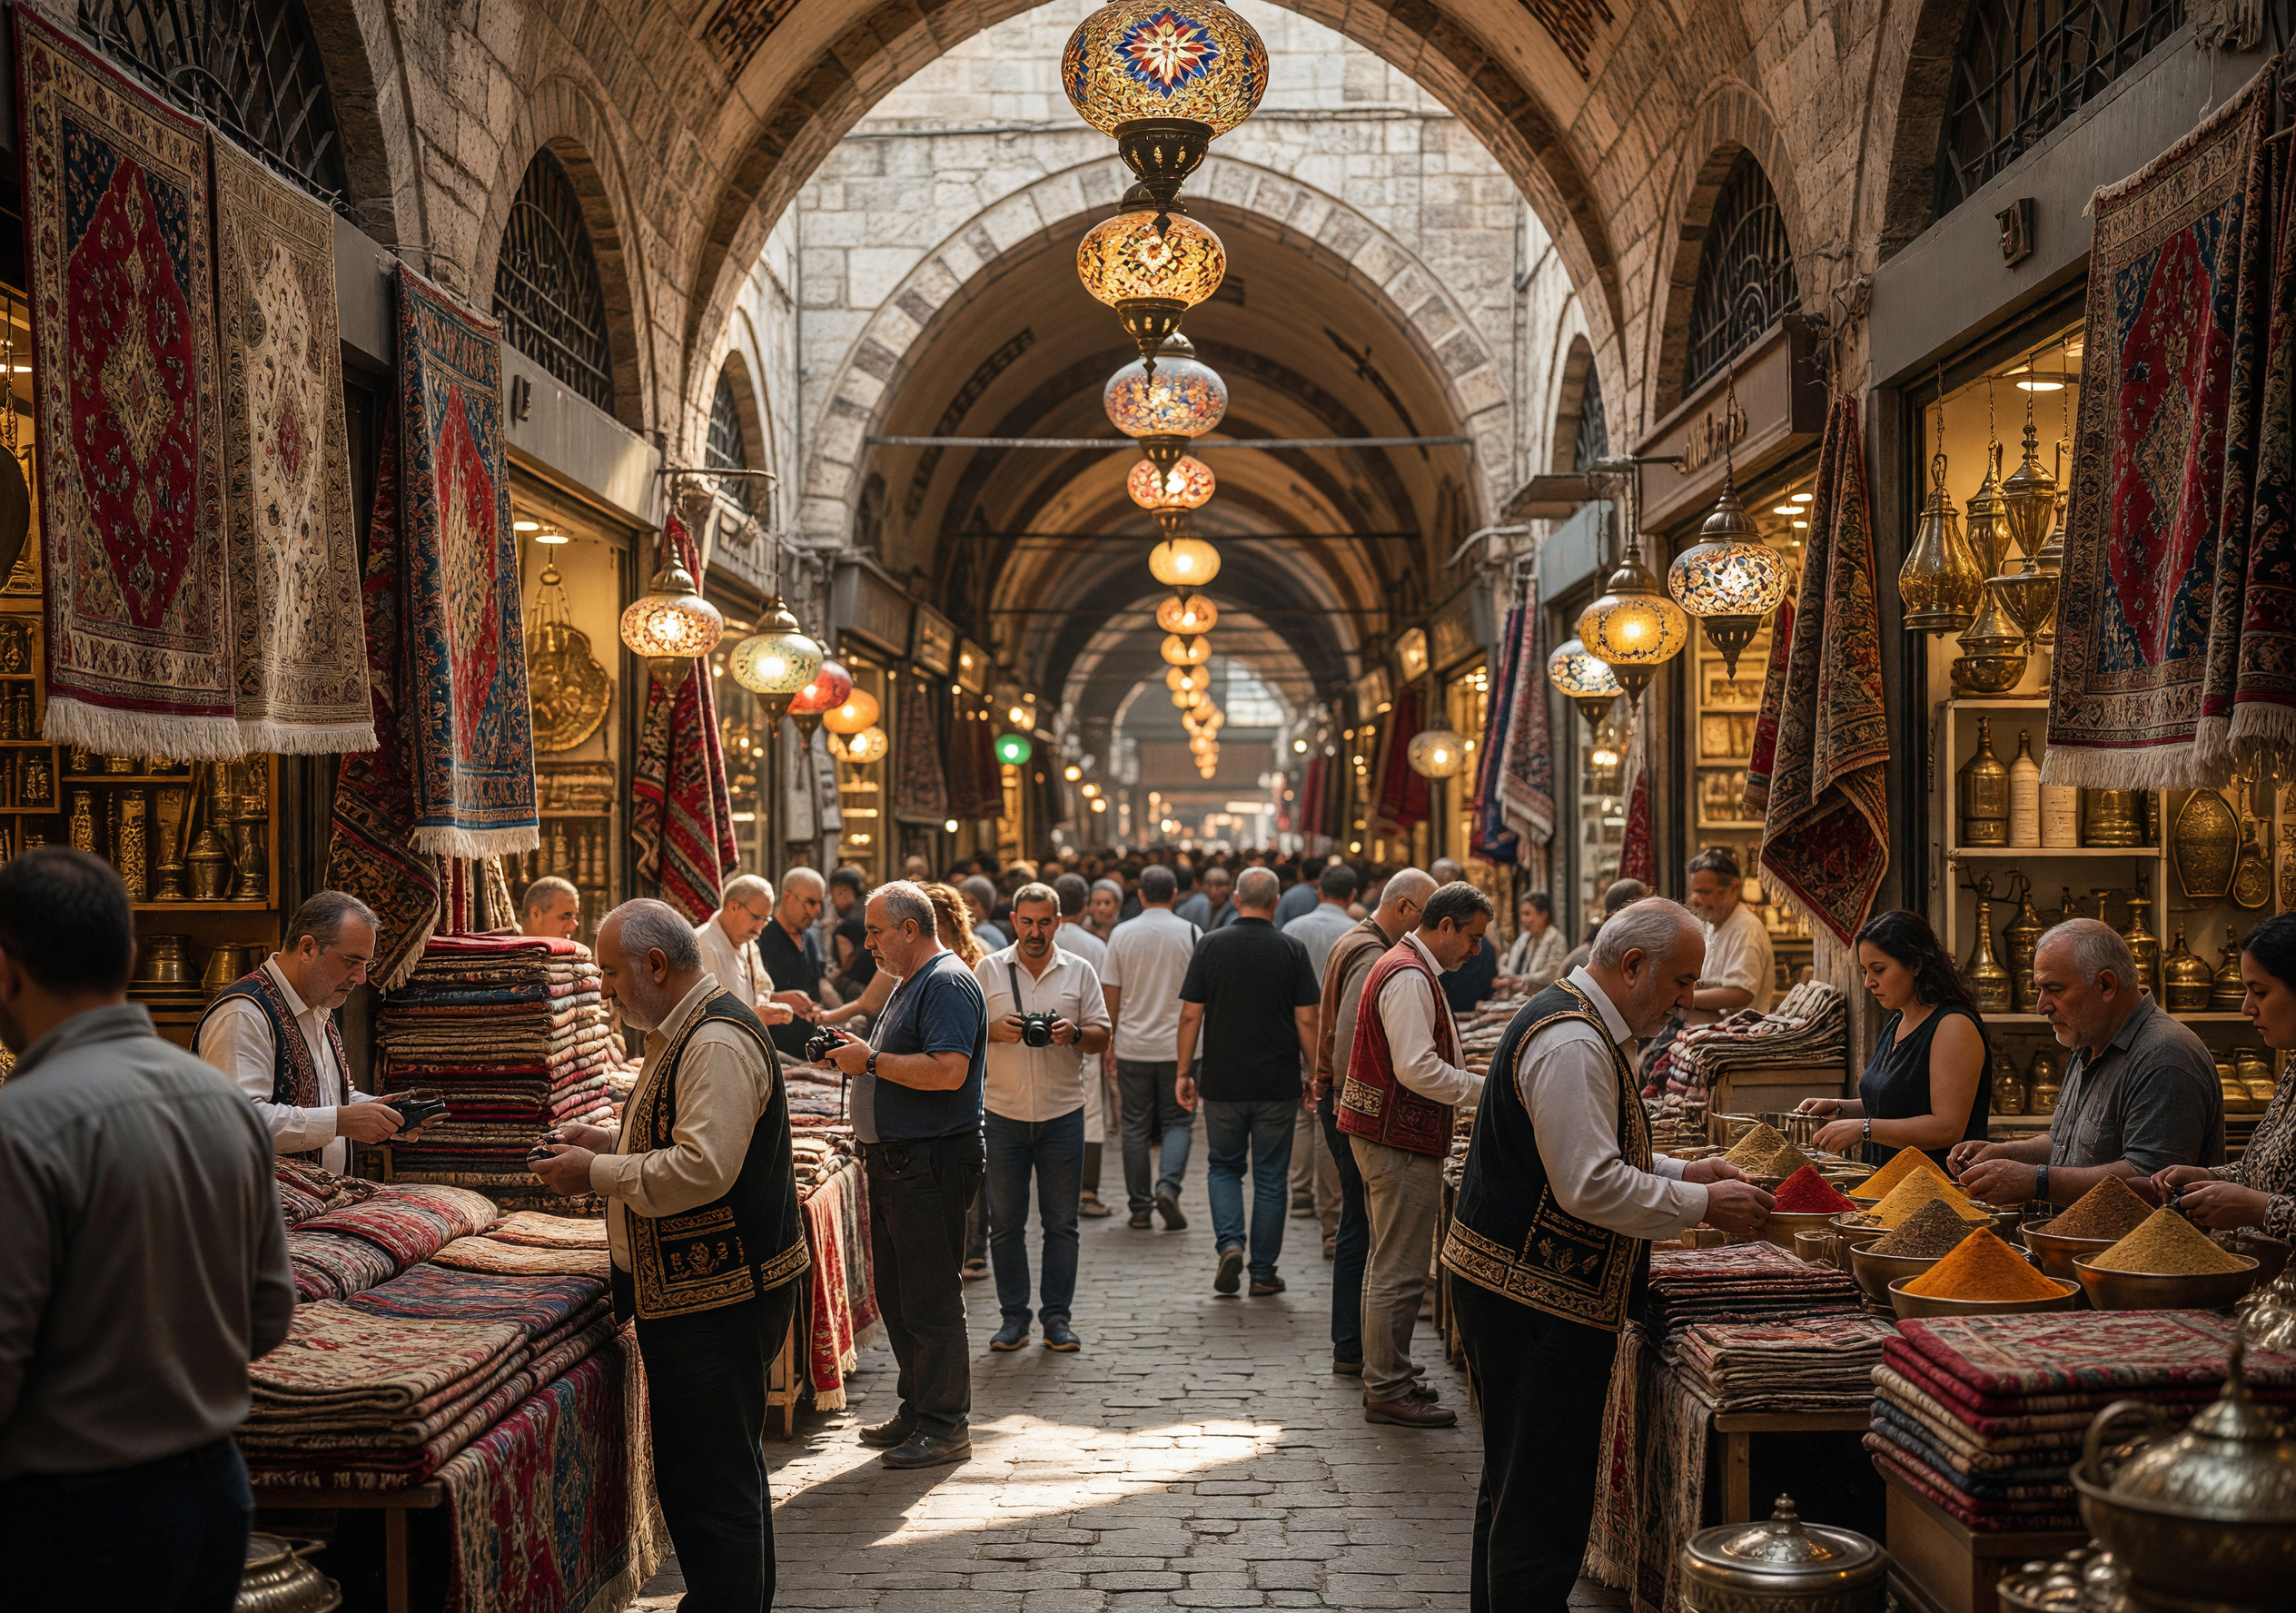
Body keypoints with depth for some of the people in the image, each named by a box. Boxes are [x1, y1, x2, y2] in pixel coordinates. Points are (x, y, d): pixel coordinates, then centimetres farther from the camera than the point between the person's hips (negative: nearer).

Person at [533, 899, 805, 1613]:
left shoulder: (718, 1044, -20)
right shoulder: (684, 1033, 16)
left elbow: (701, 1169, -27)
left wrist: (597, 1174, -17)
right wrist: (607, 1137, 13)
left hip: (714, 1302, -11)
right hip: (710, 1290, 11)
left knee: (709, 1480, -5)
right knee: (725, 1467, 21)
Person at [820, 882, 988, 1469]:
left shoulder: (947, 983, -14)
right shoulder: (910, 985, 19)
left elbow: (947, 1070, -26)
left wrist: (872, 1060, -18)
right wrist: (856, 1058, 11)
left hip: (931, 1163, -11)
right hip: (893, 1161, 11)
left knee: (930, 1298, -6)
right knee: (895, 1294, 15)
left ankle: (946, 1426, 1)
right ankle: (917, 1410, 26)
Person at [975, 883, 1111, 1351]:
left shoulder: (1079, 971, 5)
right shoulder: (988, 969, 4)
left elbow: (1101, 1036, 6)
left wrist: (1075, 1034, -14)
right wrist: (996, 1031, -15)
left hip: (1062, 1114, 0)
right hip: (1003, 1115, 0)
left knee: (1061, 1223, 4)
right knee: (1005, 1221, 4)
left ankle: (1057, 1316, 12)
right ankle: (1014, 1316, 14)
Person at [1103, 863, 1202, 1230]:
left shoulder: (1121, 934, -1)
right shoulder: (1191, 934, -3)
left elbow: (1111, 995, 1)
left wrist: (1109, 1040, 11)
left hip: (1133, 1046, 1)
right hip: (1178, 1046, -1)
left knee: (1136, 1127, 8)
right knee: (1177, 1121, 8)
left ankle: (1139, 1207, 9)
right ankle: (1168, 1185, -14)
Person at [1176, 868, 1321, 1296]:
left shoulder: (1211, 946, -2)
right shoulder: (1291, 951, -4)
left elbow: (1191, 1014, -3)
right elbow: (1306, 1020, -6)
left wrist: (1183, 1072, 5)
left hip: (1222, 1083, 1)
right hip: (1278, 1084, 0)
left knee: (1223, 1167, 17)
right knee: (1270, 1178, 9)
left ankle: (1229, 1243, -5)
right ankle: (1263, 1272, 12)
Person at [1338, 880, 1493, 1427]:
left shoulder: (1405, 968, 17)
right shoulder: (1410, 978, -18)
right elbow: (1417, 1069, -25)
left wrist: (1472, 1082, 15)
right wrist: (1487, 1088, -16)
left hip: (1386, 1136, 11)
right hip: (1400, 1142, -11)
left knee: (1391, 1264, 17)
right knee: (1400, 1271, -4)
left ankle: (1386, 1378, 27)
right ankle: (1387, 1392, 3)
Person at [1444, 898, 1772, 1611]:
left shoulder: (1576, 1024, 14)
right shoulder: (1572, 1044, -21)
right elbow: (1591, 1186, -25)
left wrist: (1681, 1172, 13)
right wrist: (1700, 1205, -15)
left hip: (1510, 1285, 11)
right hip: (1536, 1299, -11)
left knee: (1516, 1483, 20)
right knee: (1544, 1497, -4)